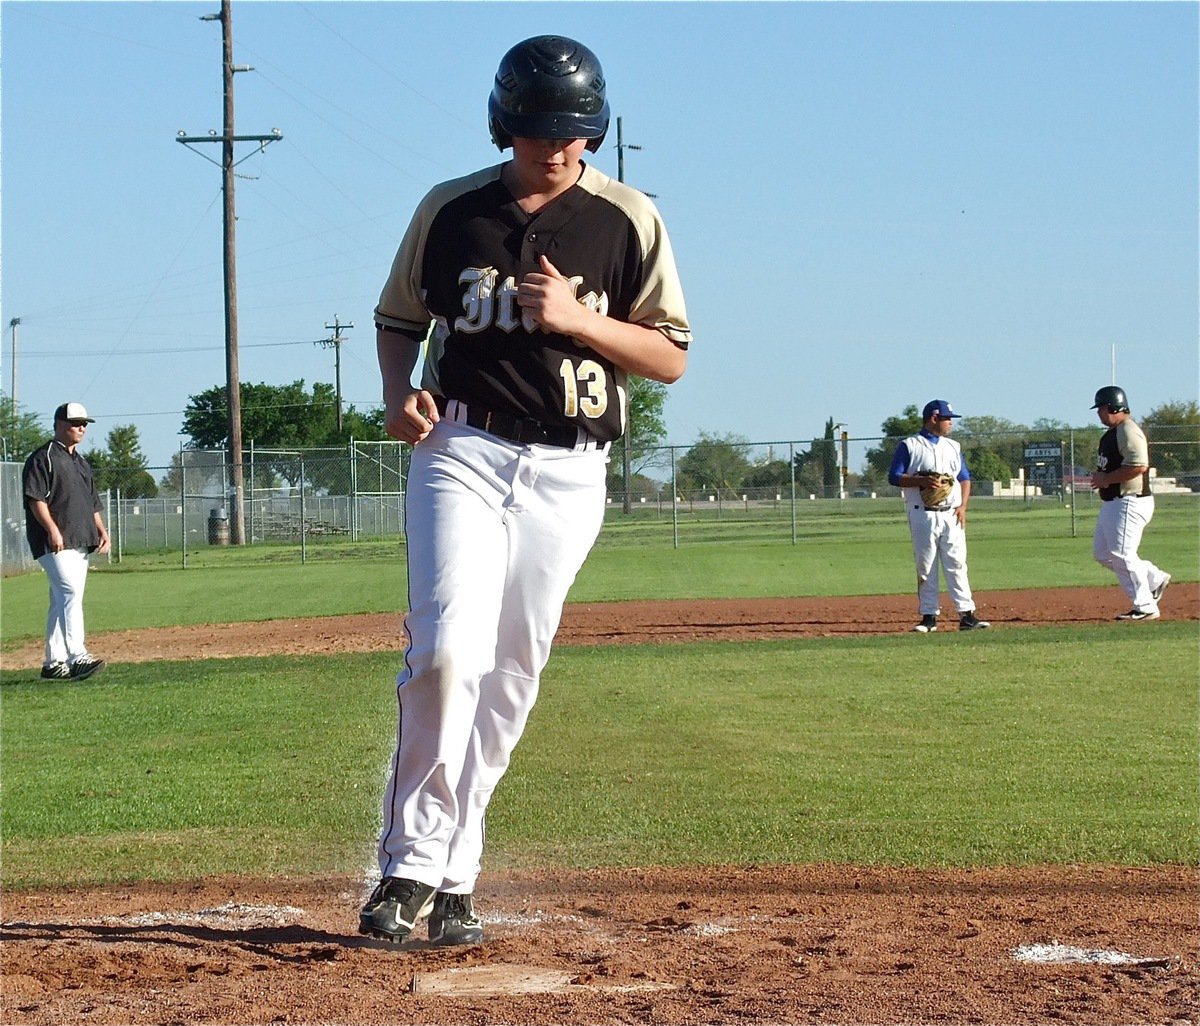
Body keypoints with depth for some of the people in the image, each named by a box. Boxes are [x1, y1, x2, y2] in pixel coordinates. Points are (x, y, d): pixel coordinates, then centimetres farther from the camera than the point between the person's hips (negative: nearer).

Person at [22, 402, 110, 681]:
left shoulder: (80, 462, 22)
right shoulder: (43, 457, -5)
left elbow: (92, 502, 26)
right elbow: (36, 498, -13)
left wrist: (102, 531, 13)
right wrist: (52, 529, -23)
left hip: (80, 543, 9)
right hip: (55, 543, -9)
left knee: (62, 601, 10)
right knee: (71, 594, -21)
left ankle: (53, 663, 13)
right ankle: (77, 657, -30)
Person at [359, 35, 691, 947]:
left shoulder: (629, 220, 2)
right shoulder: (451, 210, 5)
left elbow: (671, 357, 3)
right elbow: (399, 317, 17)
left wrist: (579, 319, -13)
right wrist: (400, 392, -3)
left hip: (568, 469, 1)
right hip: (461, 450, -1)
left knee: (512, 675, 1)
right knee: (447, 651, -17)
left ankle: (454, 878, 11)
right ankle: (410, 864, -9)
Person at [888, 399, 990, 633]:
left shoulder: (953, 447, 17)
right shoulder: (909, 446, 1)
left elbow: (965, 478, 17)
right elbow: (894, 477, -4)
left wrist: (962, 506, 2)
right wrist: (921, 481, -18)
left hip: (951, 515, 4)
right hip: (923, 515, -4)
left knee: (957, 565, -2)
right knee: (925, 567, -1)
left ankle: (966, 615, -5)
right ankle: (929, 616, 4)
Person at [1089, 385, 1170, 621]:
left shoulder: (1129, 432, -17)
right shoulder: (1111, 433, 16)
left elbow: (1139, 466, -27)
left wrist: (1106, 479, -20)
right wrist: (1099, 476, 5)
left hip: (1130, 502, -11)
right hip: (1112, 503, 11)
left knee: (1122, 555, -10)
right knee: (1102, 553, 14)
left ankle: (1145, 607, -3)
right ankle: (1155, 579, 23)